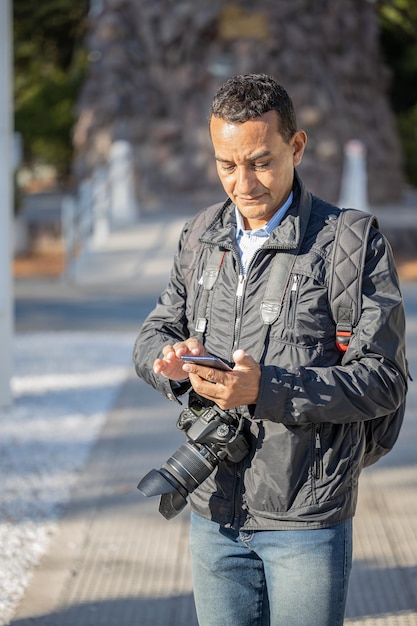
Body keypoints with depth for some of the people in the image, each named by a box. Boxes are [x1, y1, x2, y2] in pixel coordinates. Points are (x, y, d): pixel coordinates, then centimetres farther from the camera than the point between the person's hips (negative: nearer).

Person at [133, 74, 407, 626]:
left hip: (307, 519, -4)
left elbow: (384, 380, -12)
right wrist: (174, 362, -11)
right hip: (214, 515, 5)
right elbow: (153, 335, 14)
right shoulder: (200, 239, 8)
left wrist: (267, 390, -23)